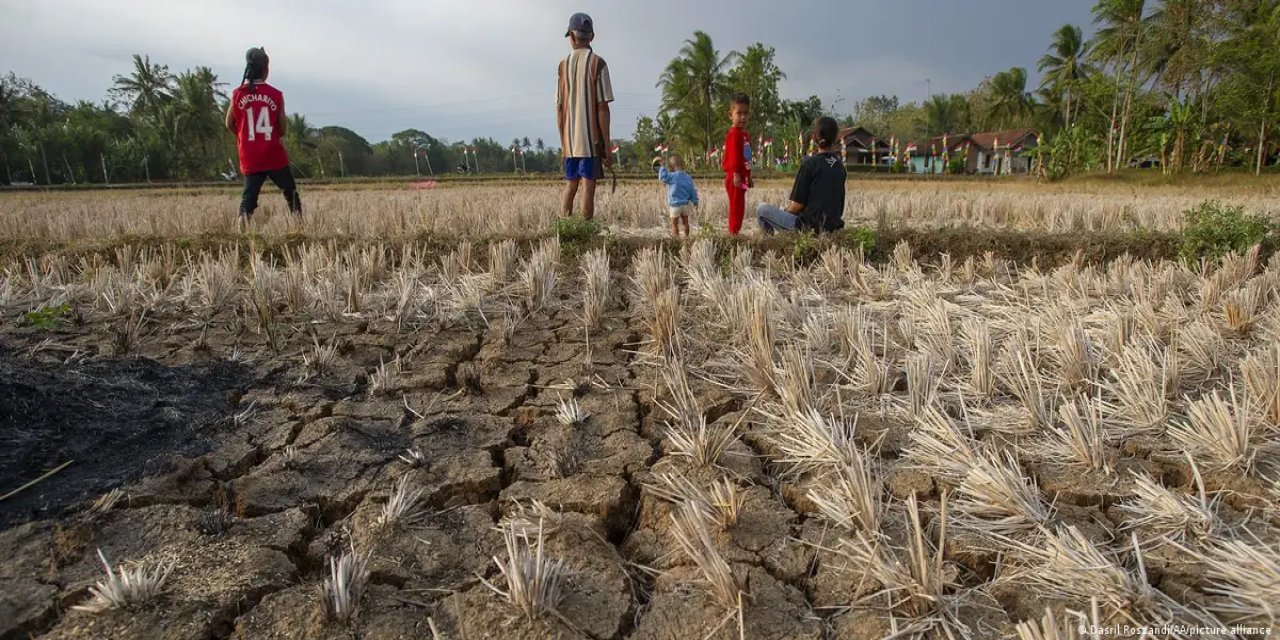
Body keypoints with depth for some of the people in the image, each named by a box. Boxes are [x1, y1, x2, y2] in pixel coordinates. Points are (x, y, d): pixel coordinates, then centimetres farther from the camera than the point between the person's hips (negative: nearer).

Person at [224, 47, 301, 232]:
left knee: (248, 198, 5)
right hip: (274, 156, -2)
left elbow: (230, 124, 5)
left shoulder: (237, 94, -1)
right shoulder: (276, 94, -5)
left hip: (250, 159, 2)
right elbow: (282, 127, 0)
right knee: (291, 194, 10)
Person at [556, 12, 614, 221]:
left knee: (570, 185, 13)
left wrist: (563, 141, 16)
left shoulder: (563, 65, 9)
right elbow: (602, 108, -8)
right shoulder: (597, 63, -3)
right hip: (591, 139, -4)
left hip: (569, 140, 4)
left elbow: (559, 108, 9)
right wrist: (607, 146, -5)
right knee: (588, 186, -5)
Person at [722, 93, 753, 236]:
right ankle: (733, 233, -3)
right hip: (735, 177, -10)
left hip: (742, 177, 10)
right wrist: (736, 173, -27)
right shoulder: (734, 134, -13)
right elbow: (733, 156, -21)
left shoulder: (745, 134, 17)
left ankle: (734, 232, 20)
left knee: (739, 207, 13)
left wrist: (748, 176, 25)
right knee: (737, 207, -7)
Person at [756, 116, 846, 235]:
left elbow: (798, 204, -12)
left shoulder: (810, 163, -11)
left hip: (811, 226, -7)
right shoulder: (840, 166, 8)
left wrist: (785, 211, 11)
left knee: (761, 209, 2)